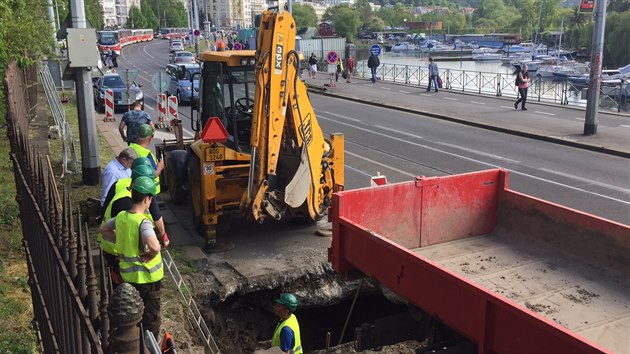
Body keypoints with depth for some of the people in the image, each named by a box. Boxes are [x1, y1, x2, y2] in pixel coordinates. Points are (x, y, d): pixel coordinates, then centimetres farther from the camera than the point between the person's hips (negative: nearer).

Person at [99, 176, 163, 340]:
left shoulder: (121, 216, -4)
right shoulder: (143, 222, -26)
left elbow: (103, 229, 15)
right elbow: (155, 246, -43)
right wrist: (151, 254, -22)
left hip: (128, 275, 7)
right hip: (147, 276, -7)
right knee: (151, 314, 11)